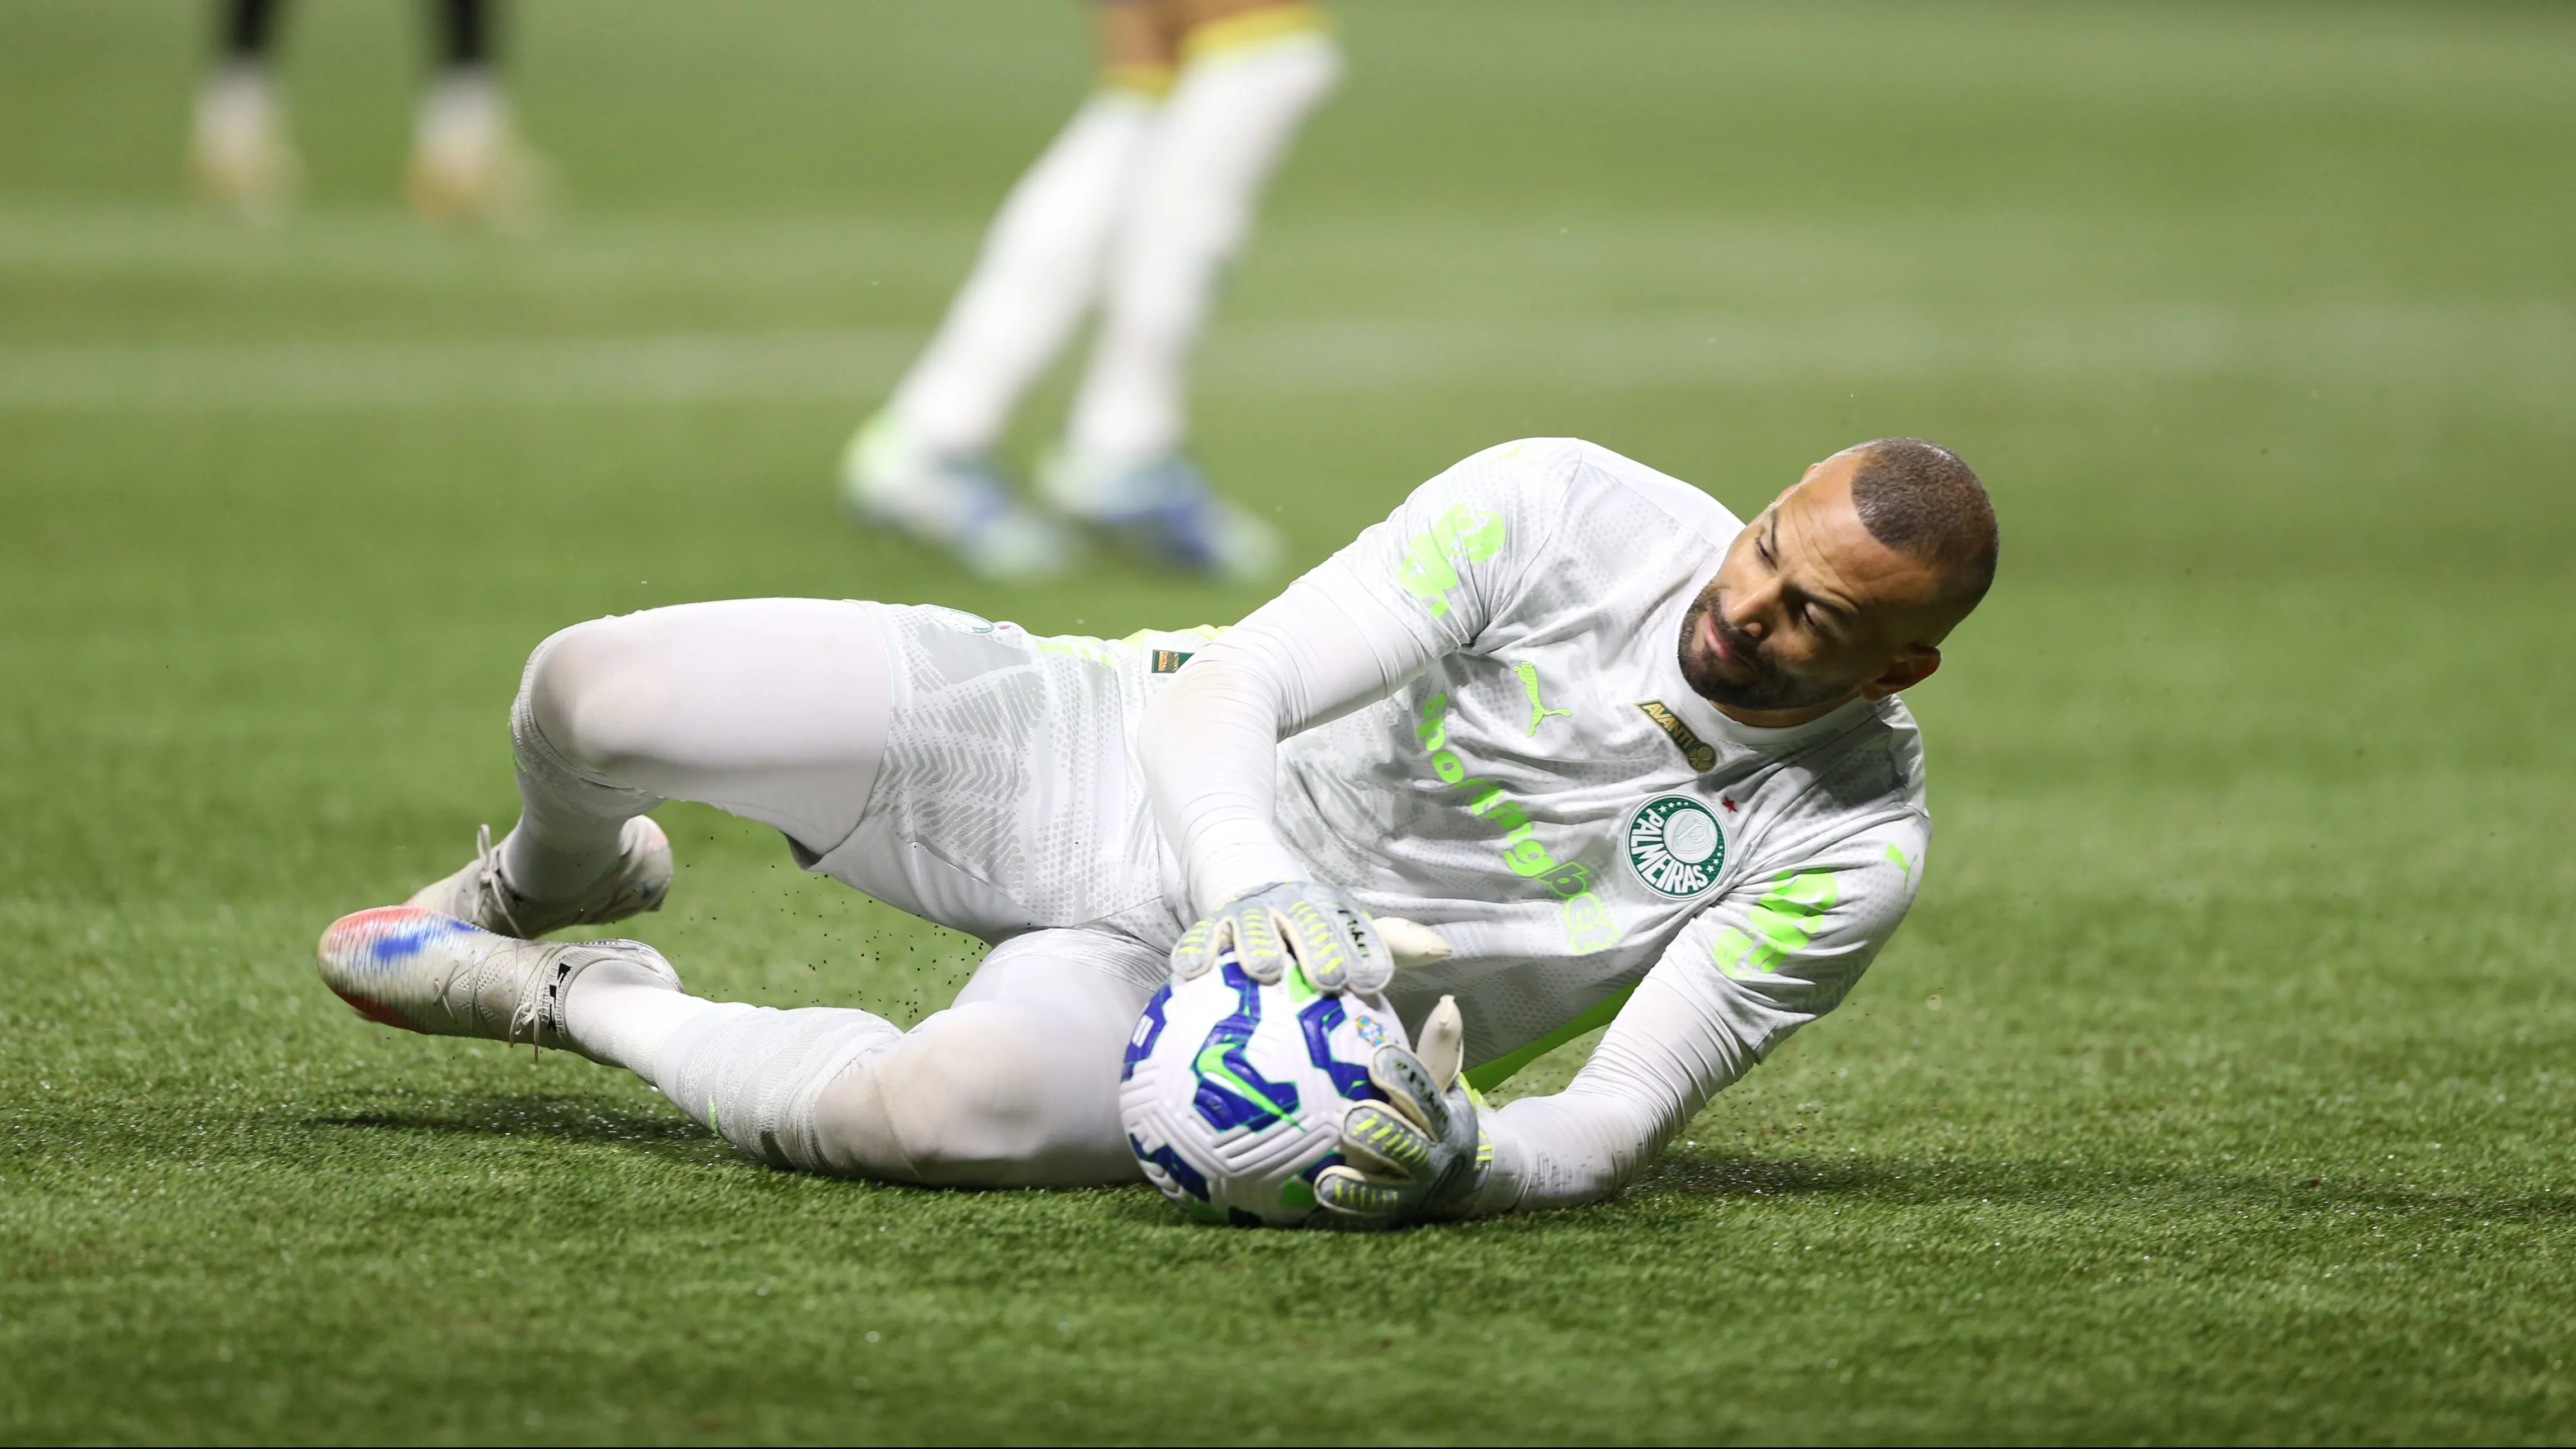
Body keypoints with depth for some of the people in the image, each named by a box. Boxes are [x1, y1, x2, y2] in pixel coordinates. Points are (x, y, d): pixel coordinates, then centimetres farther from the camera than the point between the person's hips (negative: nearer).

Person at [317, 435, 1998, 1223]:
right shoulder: (1565, 511, -16)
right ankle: (560, 882, 26)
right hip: (1127, 767, 1)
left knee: (952, 1111, -37)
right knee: (591, 696, -16)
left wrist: (1455, 1160, -40)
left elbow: (1613, 1126, -16)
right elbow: (1229, 684, -17)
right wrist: (1252, 886, -39)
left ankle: (583, 1007, -4)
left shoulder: (1848, 850, -15)